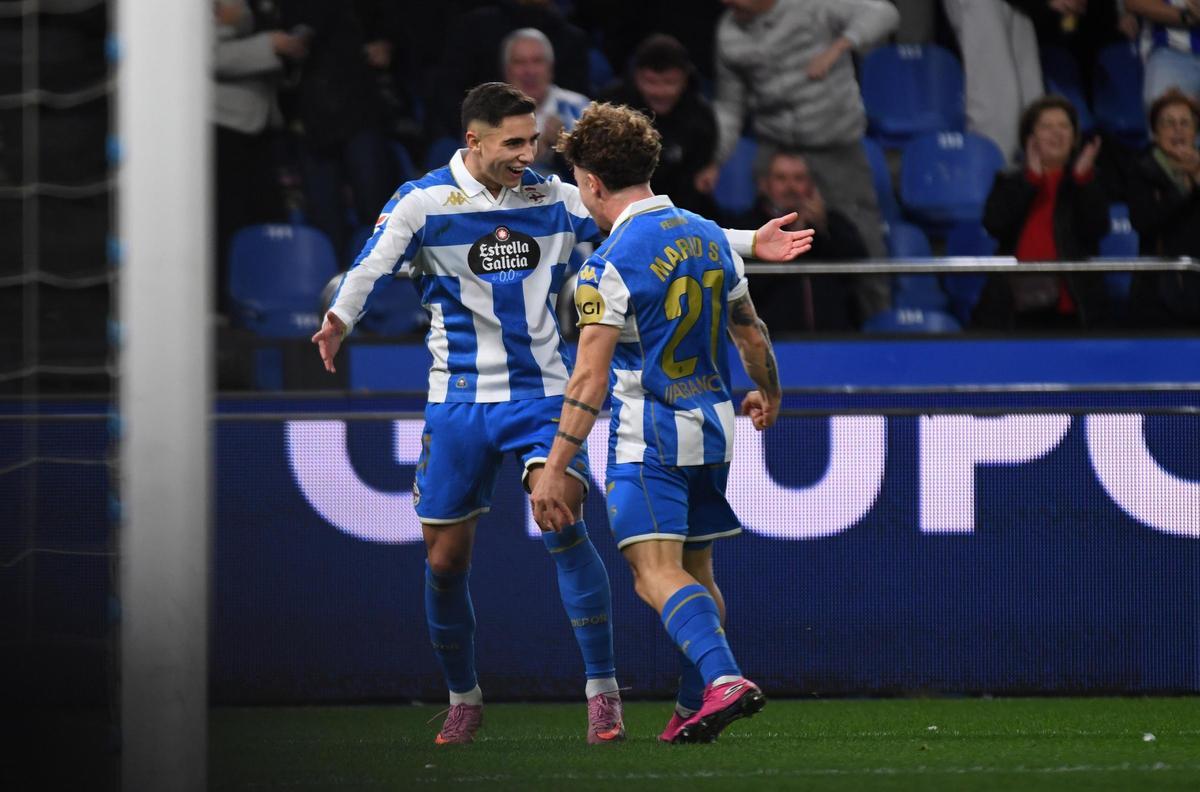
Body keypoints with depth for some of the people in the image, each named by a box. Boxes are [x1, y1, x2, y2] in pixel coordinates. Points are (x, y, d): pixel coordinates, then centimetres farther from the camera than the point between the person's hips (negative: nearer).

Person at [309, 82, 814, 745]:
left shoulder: (553, 199, 4)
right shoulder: (422, 203, -6)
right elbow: (372, 265, -23)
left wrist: (748, 244, 2)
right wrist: (340, 319, -44)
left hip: (541, 393, 1)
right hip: (459, 401, -1)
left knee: (563, 523, -22)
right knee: (445, 560, 4)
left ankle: (602, 690, -16)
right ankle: (463, 701, 26)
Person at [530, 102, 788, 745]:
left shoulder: (610, 264, -14)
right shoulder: (706, 235, 7)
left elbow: (590, 380, -18)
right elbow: (752, 334, 19)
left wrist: (554, 471, -17)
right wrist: (769, 393, 38)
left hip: (648, 438, -7)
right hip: (712, 429, 7)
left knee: (656, 572, -15)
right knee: (696, 570, 17)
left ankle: (722, 679, -36)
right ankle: (692, 710, 20)